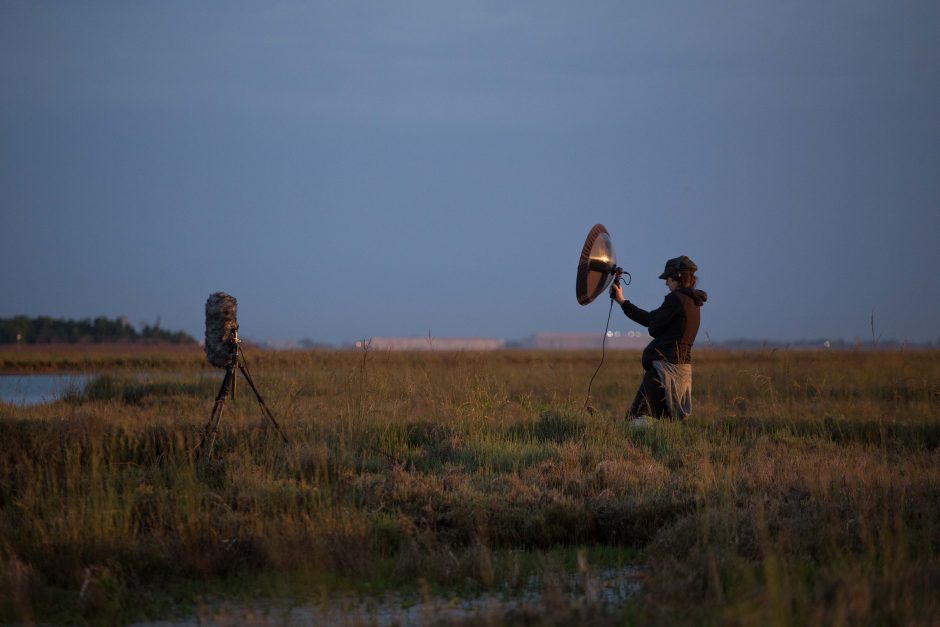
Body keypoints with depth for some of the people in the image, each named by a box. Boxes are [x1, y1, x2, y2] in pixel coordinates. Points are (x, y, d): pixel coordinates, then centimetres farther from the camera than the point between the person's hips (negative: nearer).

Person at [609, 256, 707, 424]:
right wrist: (621, 301, 23)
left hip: (666, 365, -10)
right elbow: (650, 320, 20)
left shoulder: (675, 299, -12)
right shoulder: (693, 302, 17)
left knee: (637, 417, -18)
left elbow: (653, 328, -8)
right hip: (684, 367, 10)